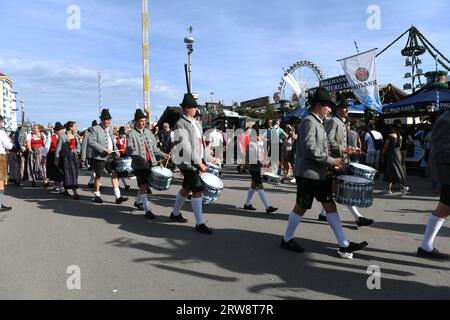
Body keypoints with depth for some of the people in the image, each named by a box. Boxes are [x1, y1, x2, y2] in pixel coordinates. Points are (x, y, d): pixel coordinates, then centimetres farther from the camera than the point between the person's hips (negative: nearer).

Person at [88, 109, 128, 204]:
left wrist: (116, 150, 4)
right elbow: (91, 142, -19)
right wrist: (104, 149, -23)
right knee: (99, 175, 7)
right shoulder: (95, 129, -10)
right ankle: (97, 196, 24)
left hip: (110, 157, 6)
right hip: (99, 157, -6)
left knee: (114, 174, -1)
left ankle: (118, 197, 0)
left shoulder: (110, 129, 11)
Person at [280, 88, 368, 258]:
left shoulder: (318, 123, 17)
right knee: (301, 207, 2)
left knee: (330, 206, 8)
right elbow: (309, 150, -24)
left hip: (321, 174, 9)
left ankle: (344, 245, 12)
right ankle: (287, 239, 20)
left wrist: (331, 165, 11)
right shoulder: (309, 122, -14)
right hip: (308, 174, -9)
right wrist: (332, 161, -18)